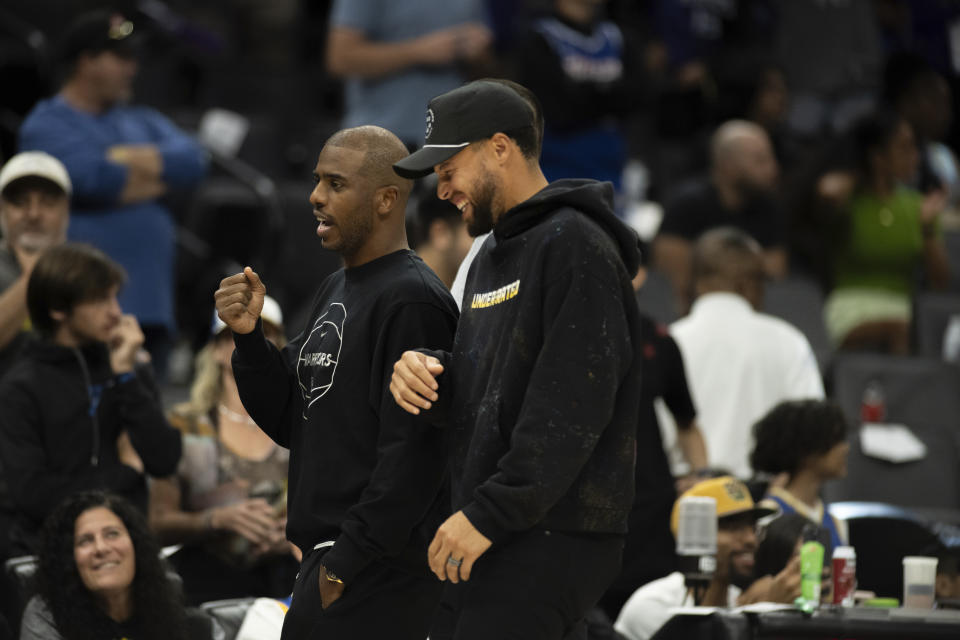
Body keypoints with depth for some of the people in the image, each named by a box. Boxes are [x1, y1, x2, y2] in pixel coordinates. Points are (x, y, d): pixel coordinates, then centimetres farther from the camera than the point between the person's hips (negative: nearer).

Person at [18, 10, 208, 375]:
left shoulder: (142, 122, 21)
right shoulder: (47, 126, 1)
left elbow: (193, 162, 3)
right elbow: (96, 179, -16)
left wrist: (126, 158, -7)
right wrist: (161, 172, 1)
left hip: (150, 306, 7)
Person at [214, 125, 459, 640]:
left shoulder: (411, 302, -14)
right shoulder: (335, 291, 17)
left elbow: (412, 453, -21)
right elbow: (291, 421, 17)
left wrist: (345, 564, -20)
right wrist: (248, 337, 2)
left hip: (377, 576, -9)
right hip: (327, 562, 9)